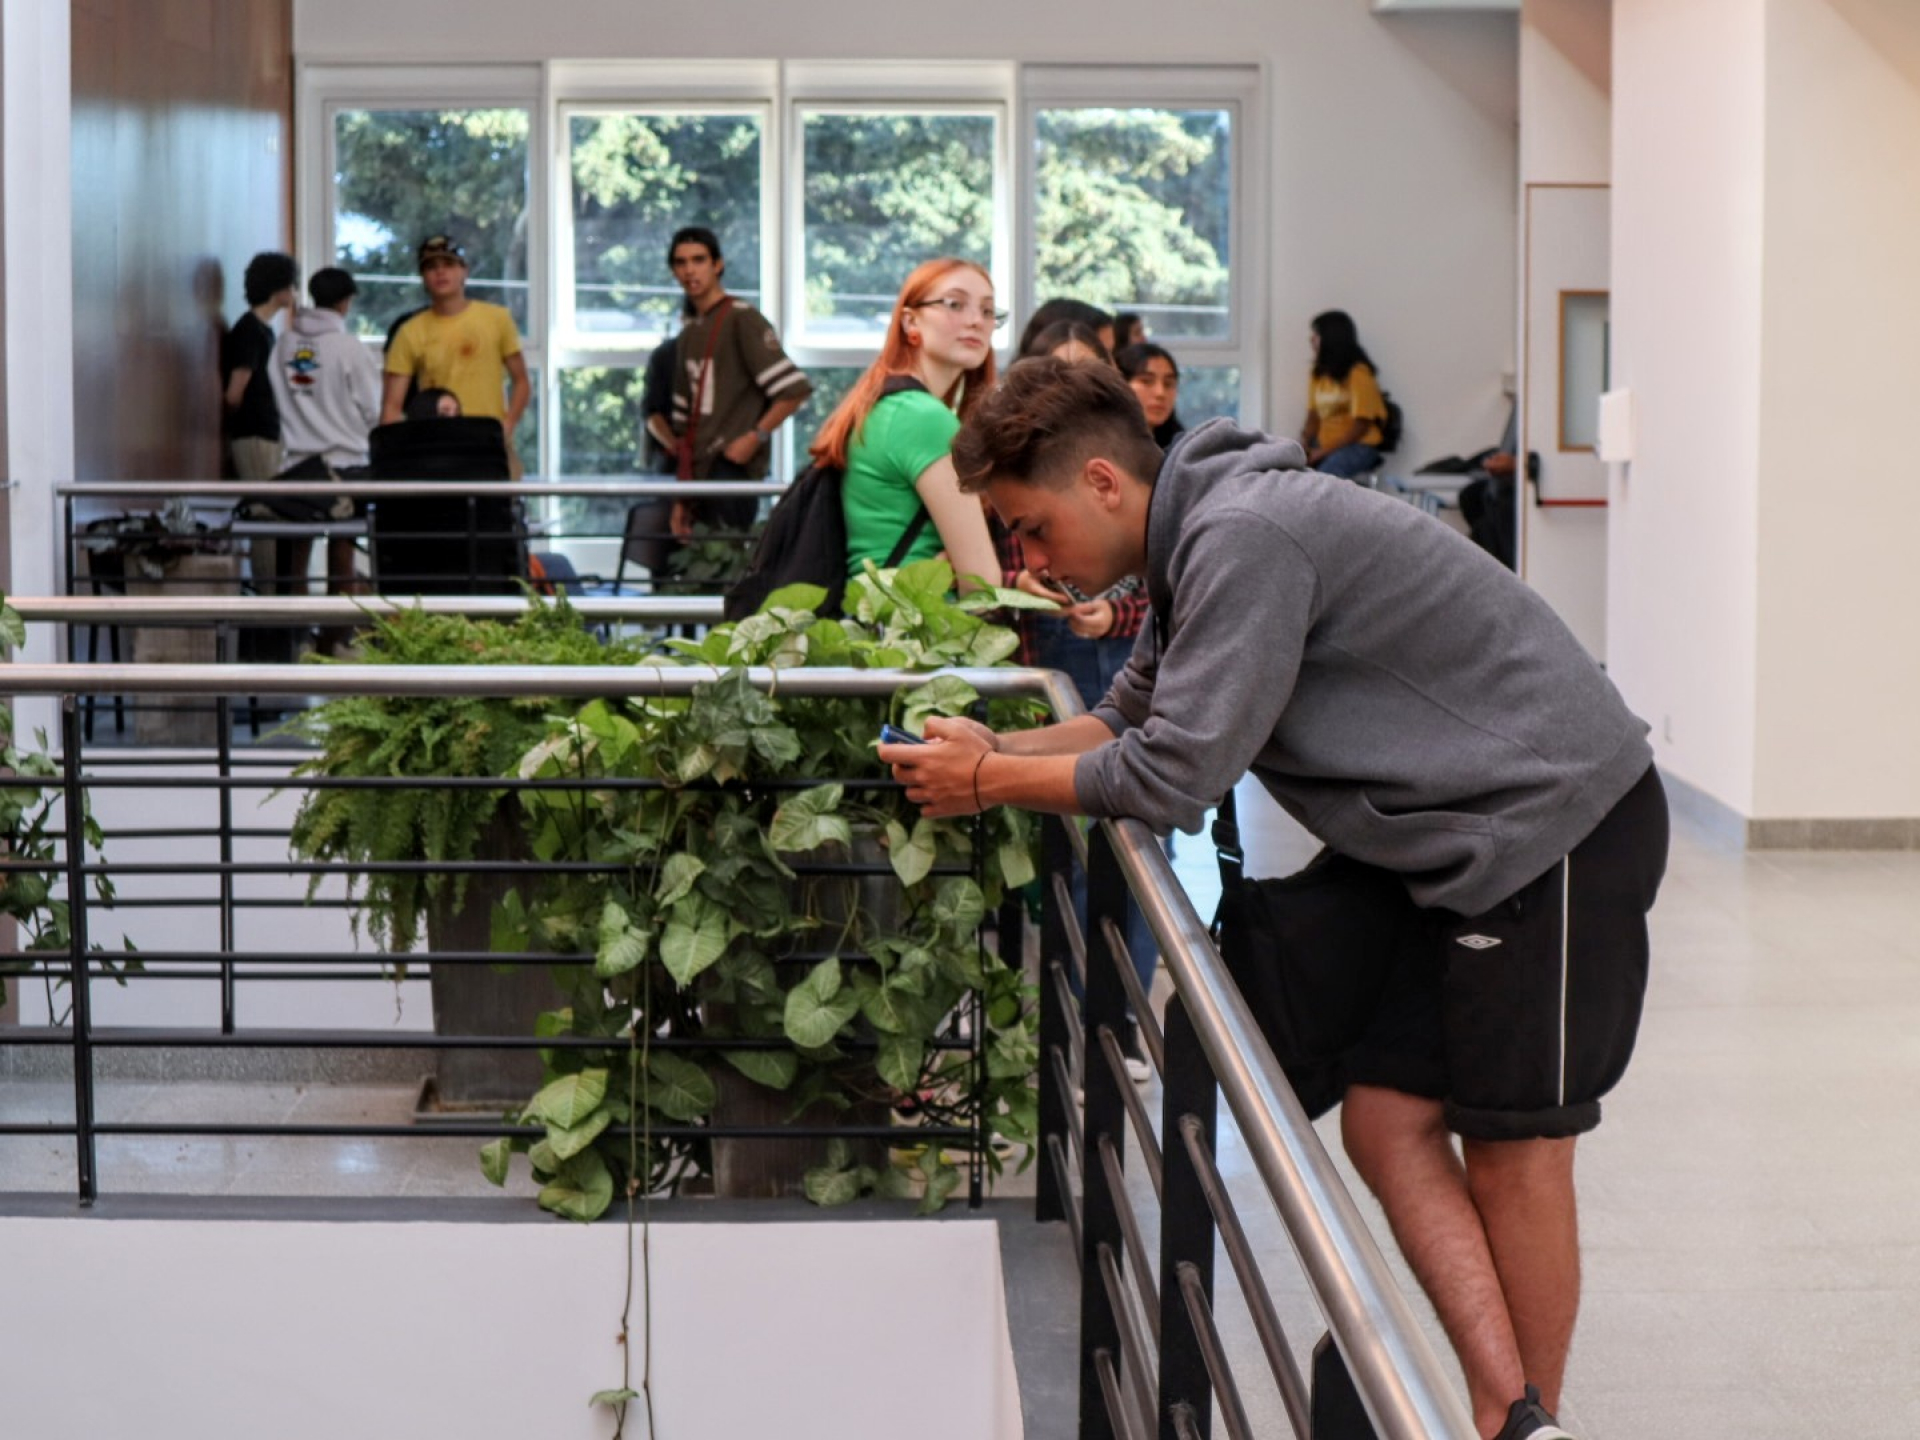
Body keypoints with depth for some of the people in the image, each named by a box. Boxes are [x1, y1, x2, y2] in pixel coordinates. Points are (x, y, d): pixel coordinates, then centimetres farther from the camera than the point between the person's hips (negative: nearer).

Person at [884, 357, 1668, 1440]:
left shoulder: (1246, 538, -23)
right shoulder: (1202, 542, 10)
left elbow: (1172, 778, -22)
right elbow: (1134, 719, 19)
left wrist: (990, 783, -9)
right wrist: (995, 750, 3)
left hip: (1553, 818, -10)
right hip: (1444, 837, 10)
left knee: (1512, 1144, -1)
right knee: (1387, 1120, 4)